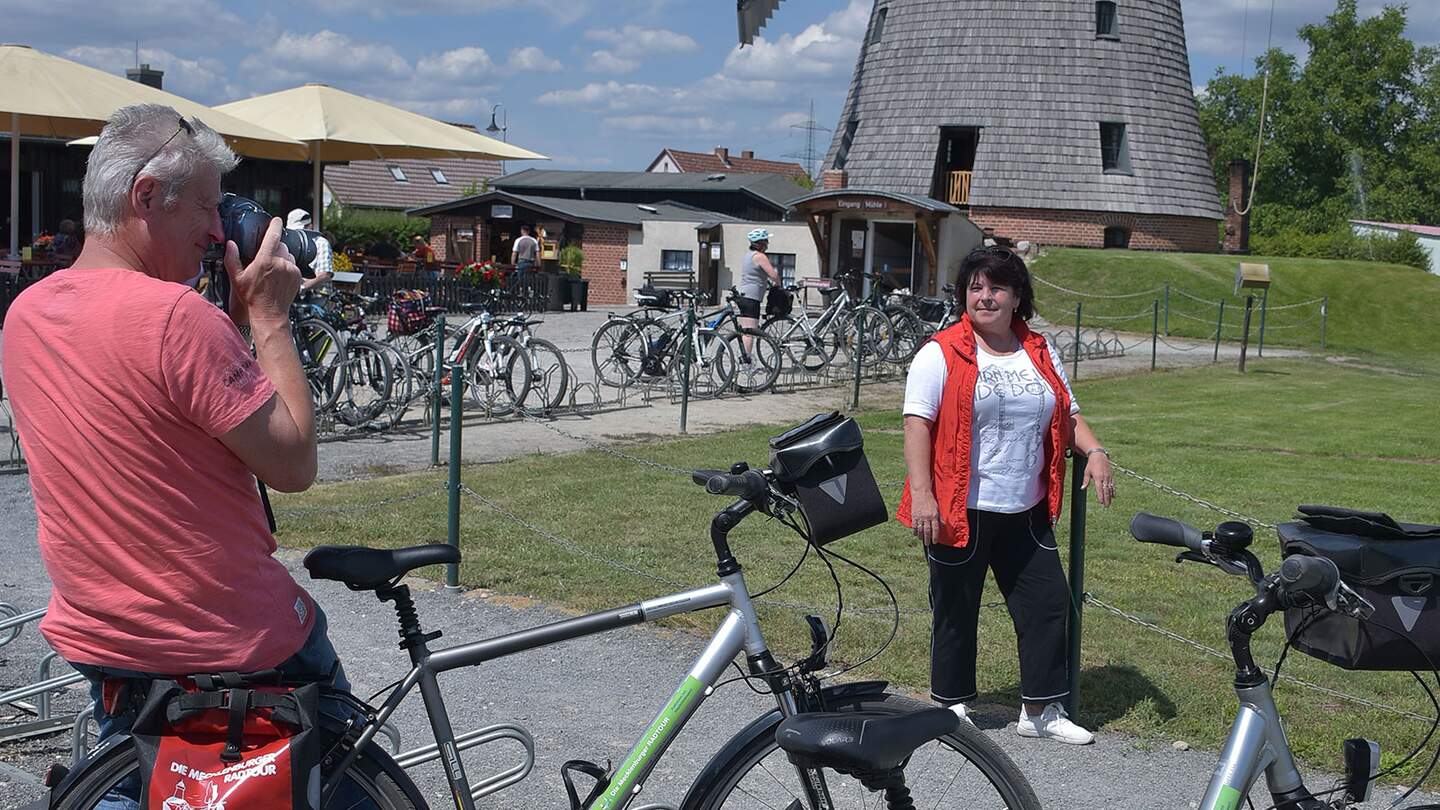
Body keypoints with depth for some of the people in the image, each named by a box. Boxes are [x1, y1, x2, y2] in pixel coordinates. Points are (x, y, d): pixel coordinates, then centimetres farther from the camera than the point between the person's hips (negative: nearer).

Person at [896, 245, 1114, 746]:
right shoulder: (941, 355, -6)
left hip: (1026, 513, 5)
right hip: (959, 512, -5)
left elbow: (1067, 416, 17)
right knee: (956, 610, 7)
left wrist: (1094, 451, -3)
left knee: (1048, 603, 6)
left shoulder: (1041, 355, 11)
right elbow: (918, 424, -12)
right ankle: (951, 704, 24)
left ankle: (1041, 711, 18)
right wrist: (921, 494, -20)